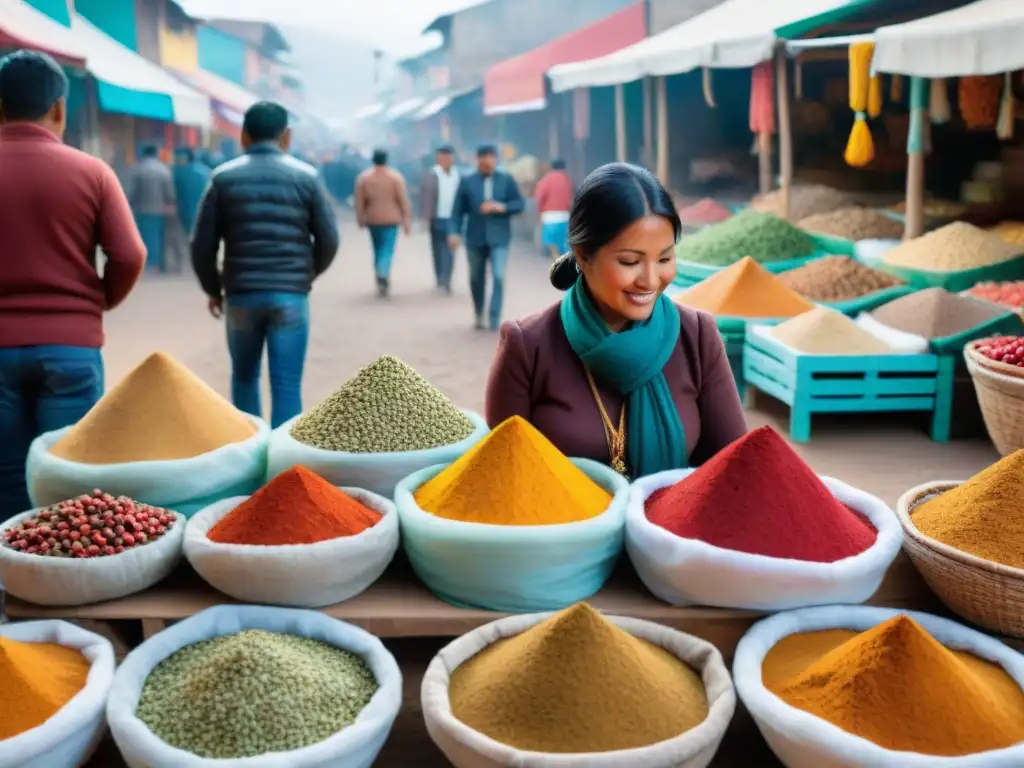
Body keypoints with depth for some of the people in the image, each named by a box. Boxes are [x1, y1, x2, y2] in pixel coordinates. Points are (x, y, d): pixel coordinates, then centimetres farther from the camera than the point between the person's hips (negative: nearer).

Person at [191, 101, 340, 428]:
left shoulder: (224, 177, 3)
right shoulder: (306, 176, 2)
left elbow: (202, 244, 1)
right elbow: (329, 239, 2)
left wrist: (213, 289, 17)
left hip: (241, 294, 2)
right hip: (290, 296, -1)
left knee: (244, 376, 20)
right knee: (286, 387, 0)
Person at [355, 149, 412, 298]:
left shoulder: (363, 177, 0)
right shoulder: (396, 177, -4)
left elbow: (359, 202, 0)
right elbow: (404, 201, -6)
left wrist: (361, 219, 9)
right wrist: (407, 221, -2)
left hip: (372, 220, 2)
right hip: (391, 219, -2)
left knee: (378, 250, 16)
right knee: (387, 250, -5)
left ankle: (382, 281, 20)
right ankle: (383, 274, -29)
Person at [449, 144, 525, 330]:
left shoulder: (507, 180, 4)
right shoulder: (467, 182, 3)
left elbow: (519, 204, 3)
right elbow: (458, 210, 0)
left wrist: (502, 207, -15)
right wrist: (455, 232, -10)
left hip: (499, 238, -1)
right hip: (475, 238, 1)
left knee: (498, 277, -14)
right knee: (476, 279, 12)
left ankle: (495, 320, -10)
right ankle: (479, 315, 32)